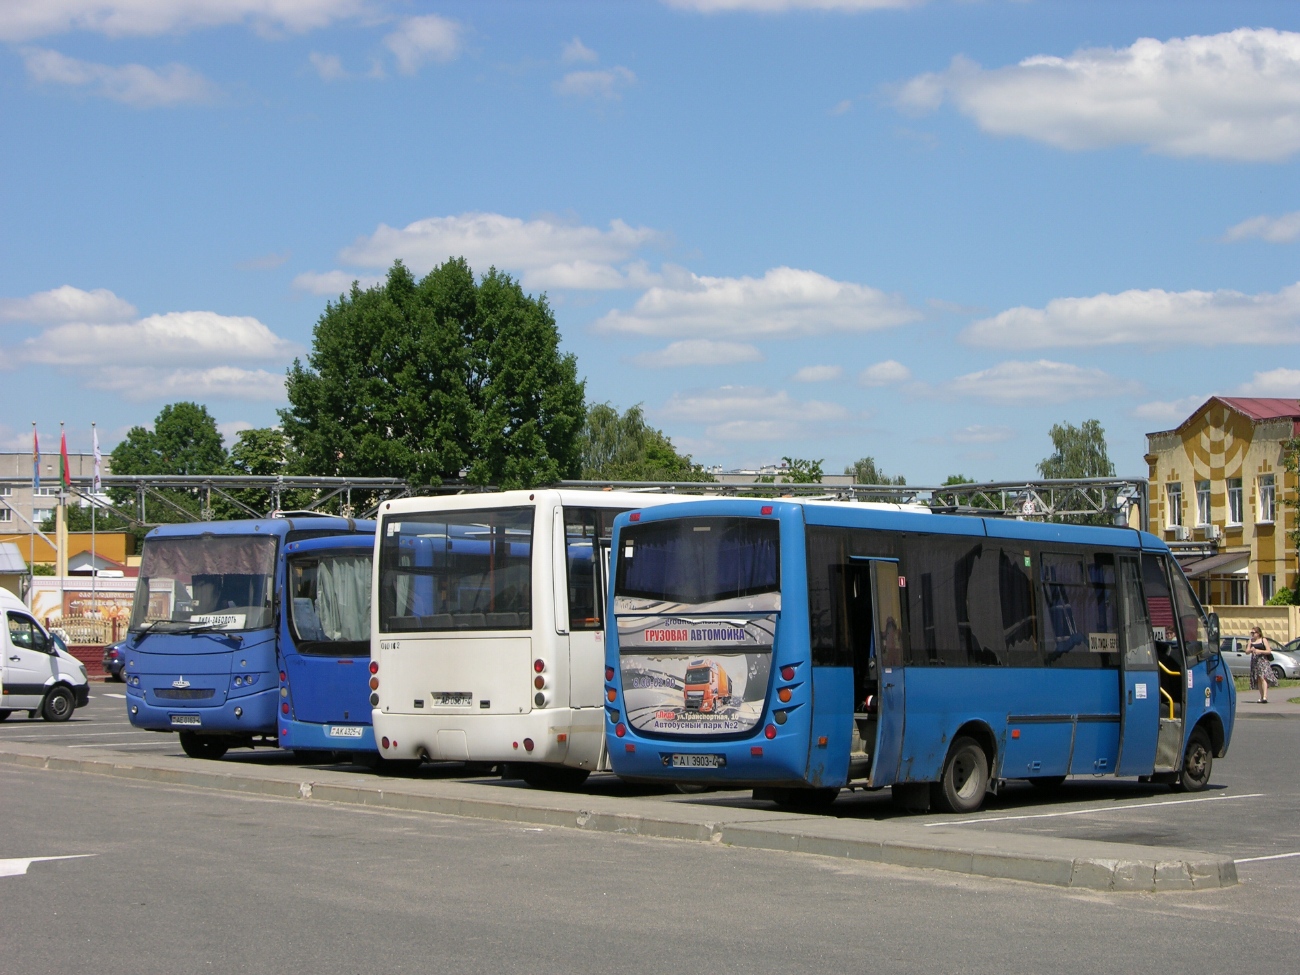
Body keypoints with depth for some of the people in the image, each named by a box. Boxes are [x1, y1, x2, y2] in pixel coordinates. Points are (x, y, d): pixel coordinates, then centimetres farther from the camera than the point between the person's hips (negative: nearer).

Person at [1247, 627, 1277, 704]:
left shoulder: (1263, 640, -1)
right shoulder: (1251, 641, 12)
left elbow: (1269, 651, -4)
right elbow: (1247, 651, 9)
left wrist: (1260, 651, -15)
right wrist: (1251, 650, -12)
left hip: (1263, 660, -5)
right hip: (1254, 661, 5)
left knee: (1263, 677, -18)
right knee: (1258, 680, 6)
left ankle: (1265, 697, -27)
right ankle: (1261, 697, 13)